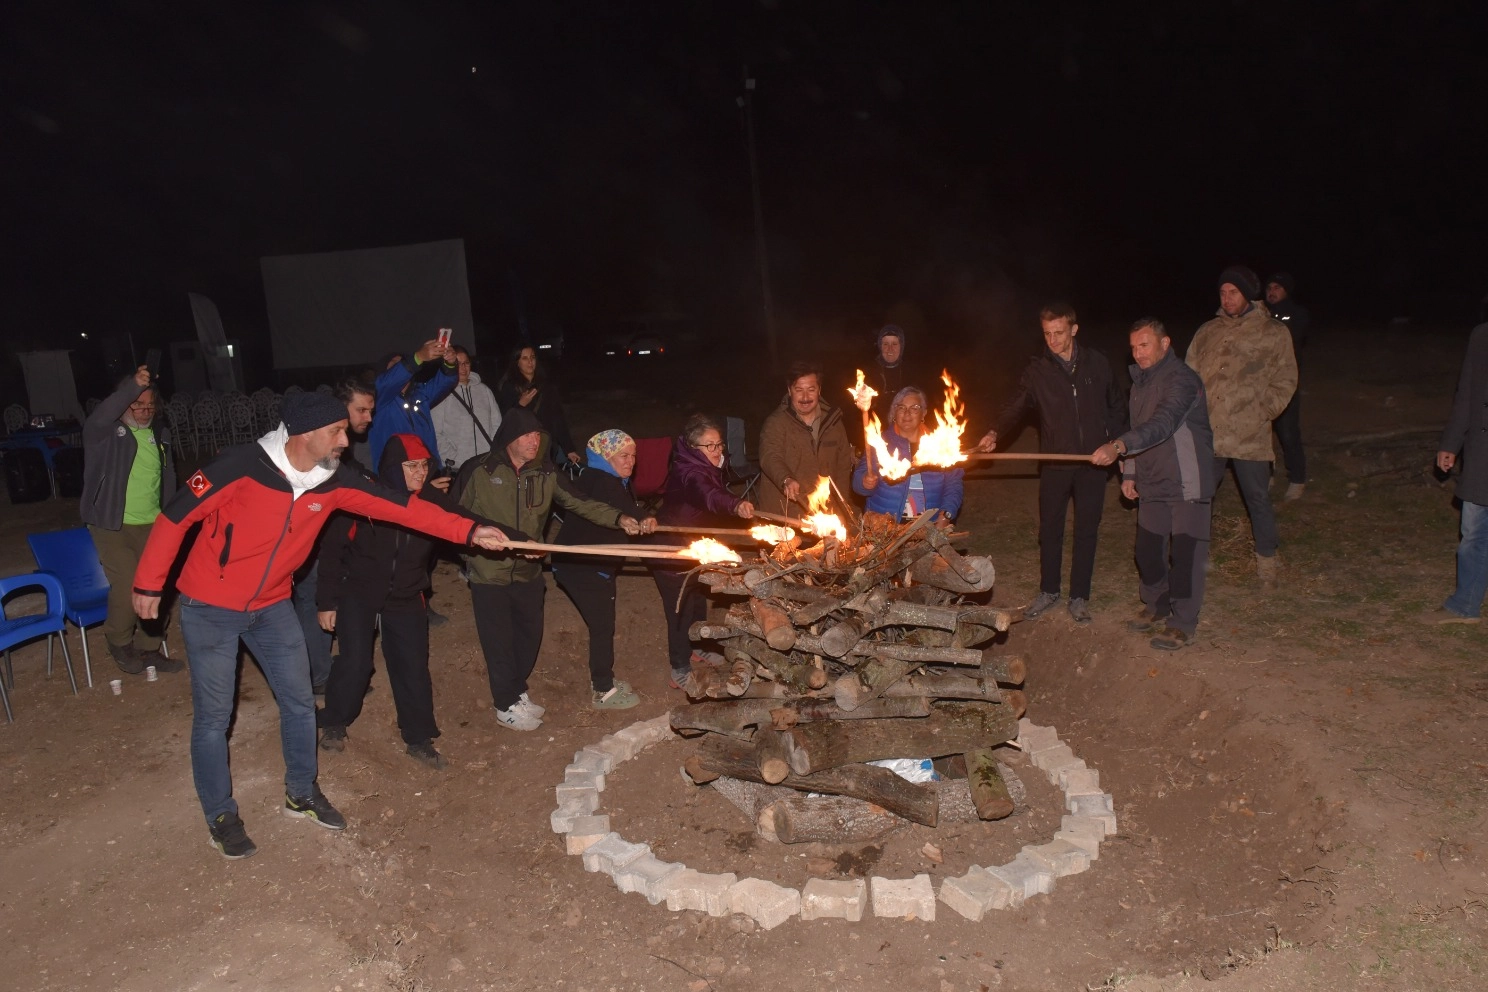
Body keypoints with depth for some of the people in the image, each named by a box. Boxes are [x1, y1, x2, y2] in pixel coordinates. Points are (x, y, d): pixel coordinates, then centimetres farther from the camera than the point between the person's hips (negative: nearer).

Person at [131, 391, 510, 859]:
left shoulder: (334, 480, -11)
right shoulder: (242, 466, -26)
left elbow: (400, 505, -14)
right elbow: (176, 515, -17)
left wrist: (469, 532, -21)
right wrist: (149, 584, -11)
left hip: (271, 606, 5)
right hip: (210, 608, -5)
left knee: (299, 702, 10)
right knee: (213, 715, 3)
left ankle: (302, 793, 31)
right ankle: (220, 816, 23)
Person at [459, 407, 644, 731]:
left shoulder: (546, 473, -4)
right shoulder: (482, 473, -12)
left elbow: (579, 503, -9)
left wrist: (619, 519, -22)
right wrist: (473, 556, -8)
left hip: (529, 572, 4)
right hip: (490, 574, -4)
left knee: (530, 635, 16)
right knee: (499, 641, 5)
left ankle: (517, 692, 39)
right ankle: (505, 706, 23)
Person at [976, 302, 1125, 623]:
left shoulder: (1097, 364, 2)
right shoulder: (1037, 370, -1)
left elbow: (1115, 407, 11)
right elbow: (1016, 406, -8)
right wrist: (995, 433, -24)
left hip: (1093, 463, 0)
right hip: (1055, 464, 0)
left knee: (1086, 531, 6)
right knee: (1049, 530, 7)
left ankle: (1079, 598, 18)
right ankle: (1048, 592, 24)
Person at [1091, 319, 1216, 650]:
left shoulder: (1181, 380, -19)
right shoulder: (1140, 381, 10)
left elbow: (1163, 423, -35)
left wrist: (1119, 446, -47)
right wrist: (1129, 473, 13)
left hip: (1187, 484, -8)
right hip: (1152, 483, 8)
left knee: (1184, 554, -1)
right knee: (1148, 550, 13)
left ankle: (1183, 623, 12)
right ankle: (1156, 607, 32)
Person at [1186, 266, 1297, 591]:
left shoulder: (1273, 333, 1)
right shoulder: (1207, 332, 9)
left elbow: (1285, 381, 2)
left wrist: (1263, 413, -7)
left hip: (1250, 436, -2)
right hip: (1207, 434, 3)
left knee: (1258, 499, 9)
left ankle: (1267, 561, 25)